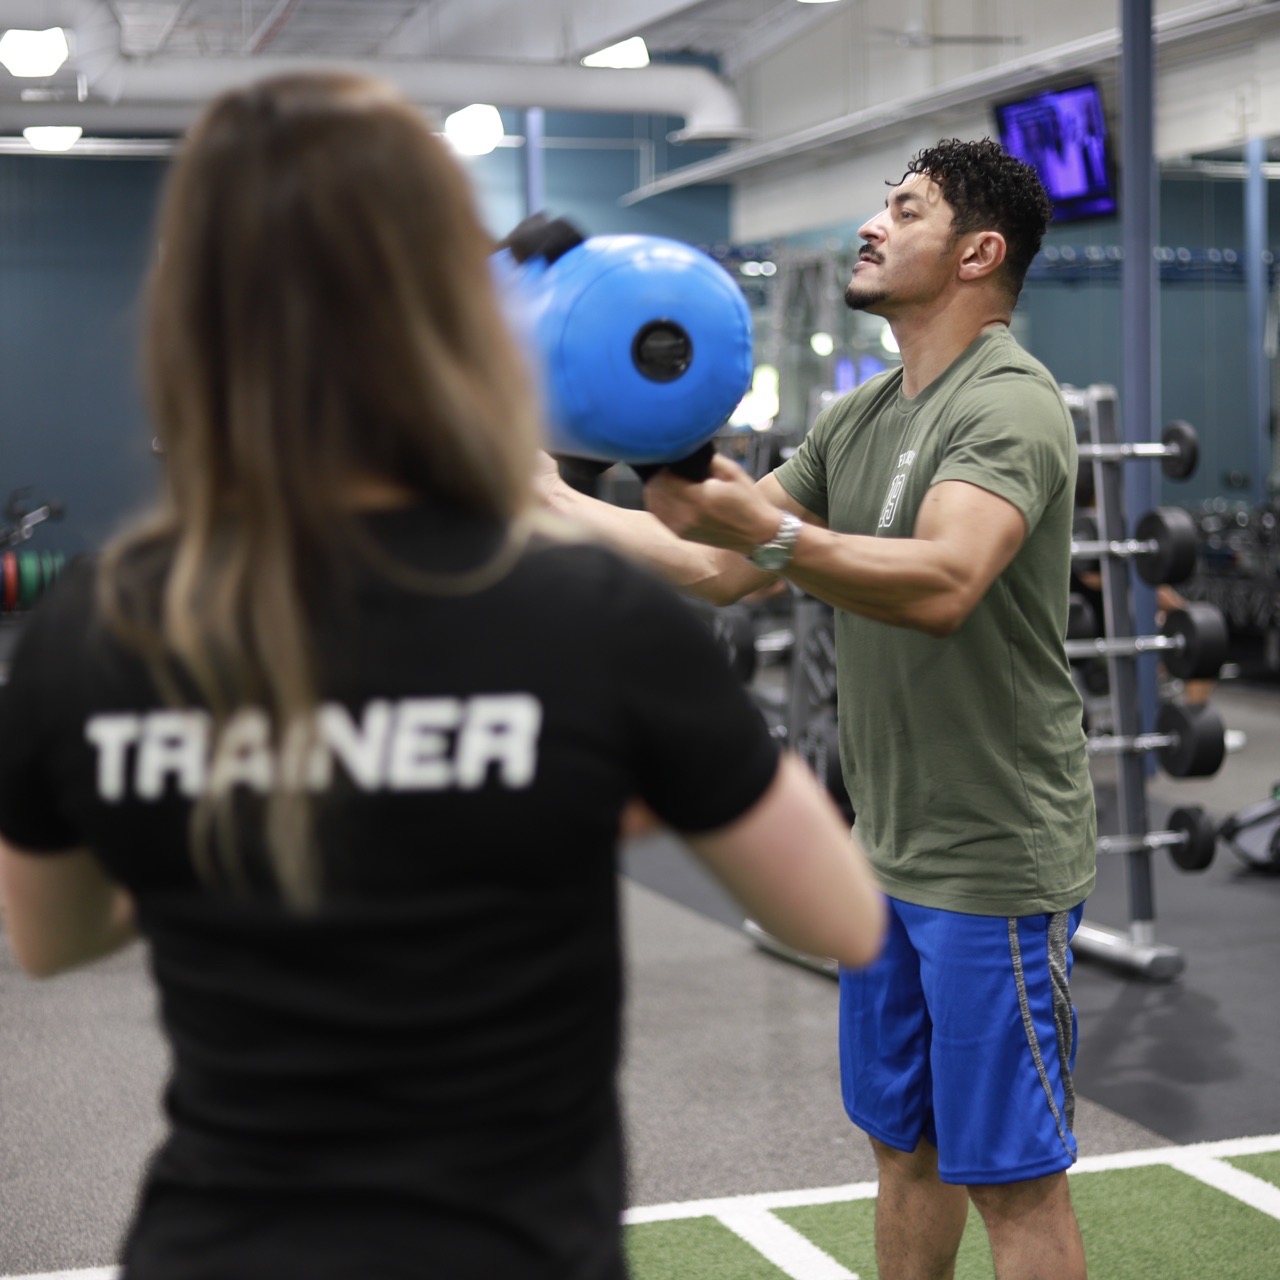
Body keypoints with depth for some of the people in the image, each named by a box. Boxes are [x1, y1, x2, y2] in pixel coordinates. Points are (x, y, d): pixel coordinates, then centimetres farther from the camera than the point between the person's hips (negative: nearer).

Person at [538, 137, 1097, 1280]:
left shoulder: (1010, 405, -18)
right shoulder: (859, 418, 12)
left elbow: (942, 584, -36)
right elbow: (724, 569, 14)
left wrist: (766, 525, -50)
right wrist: (558, 503, 10)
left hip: (993, 864, -9)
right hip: (891, 850, 9)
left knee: (1011, 1179, -1)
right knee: (905, 1144, 19)